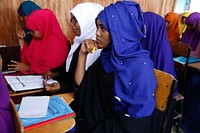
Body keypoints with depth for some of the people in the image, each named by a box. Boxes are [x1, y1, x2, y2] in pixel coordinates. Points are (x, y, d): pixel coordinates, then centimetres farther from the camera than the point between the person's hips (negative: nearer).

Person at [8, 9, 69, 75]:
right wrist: (21, 39, 5)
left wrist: (27, 68, -16)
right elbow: (26, 58, 15)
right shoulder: (38, 38, 6)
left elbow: (50, 70, -19)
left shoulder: (56, 44, -18)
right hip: (31, 75, 8)